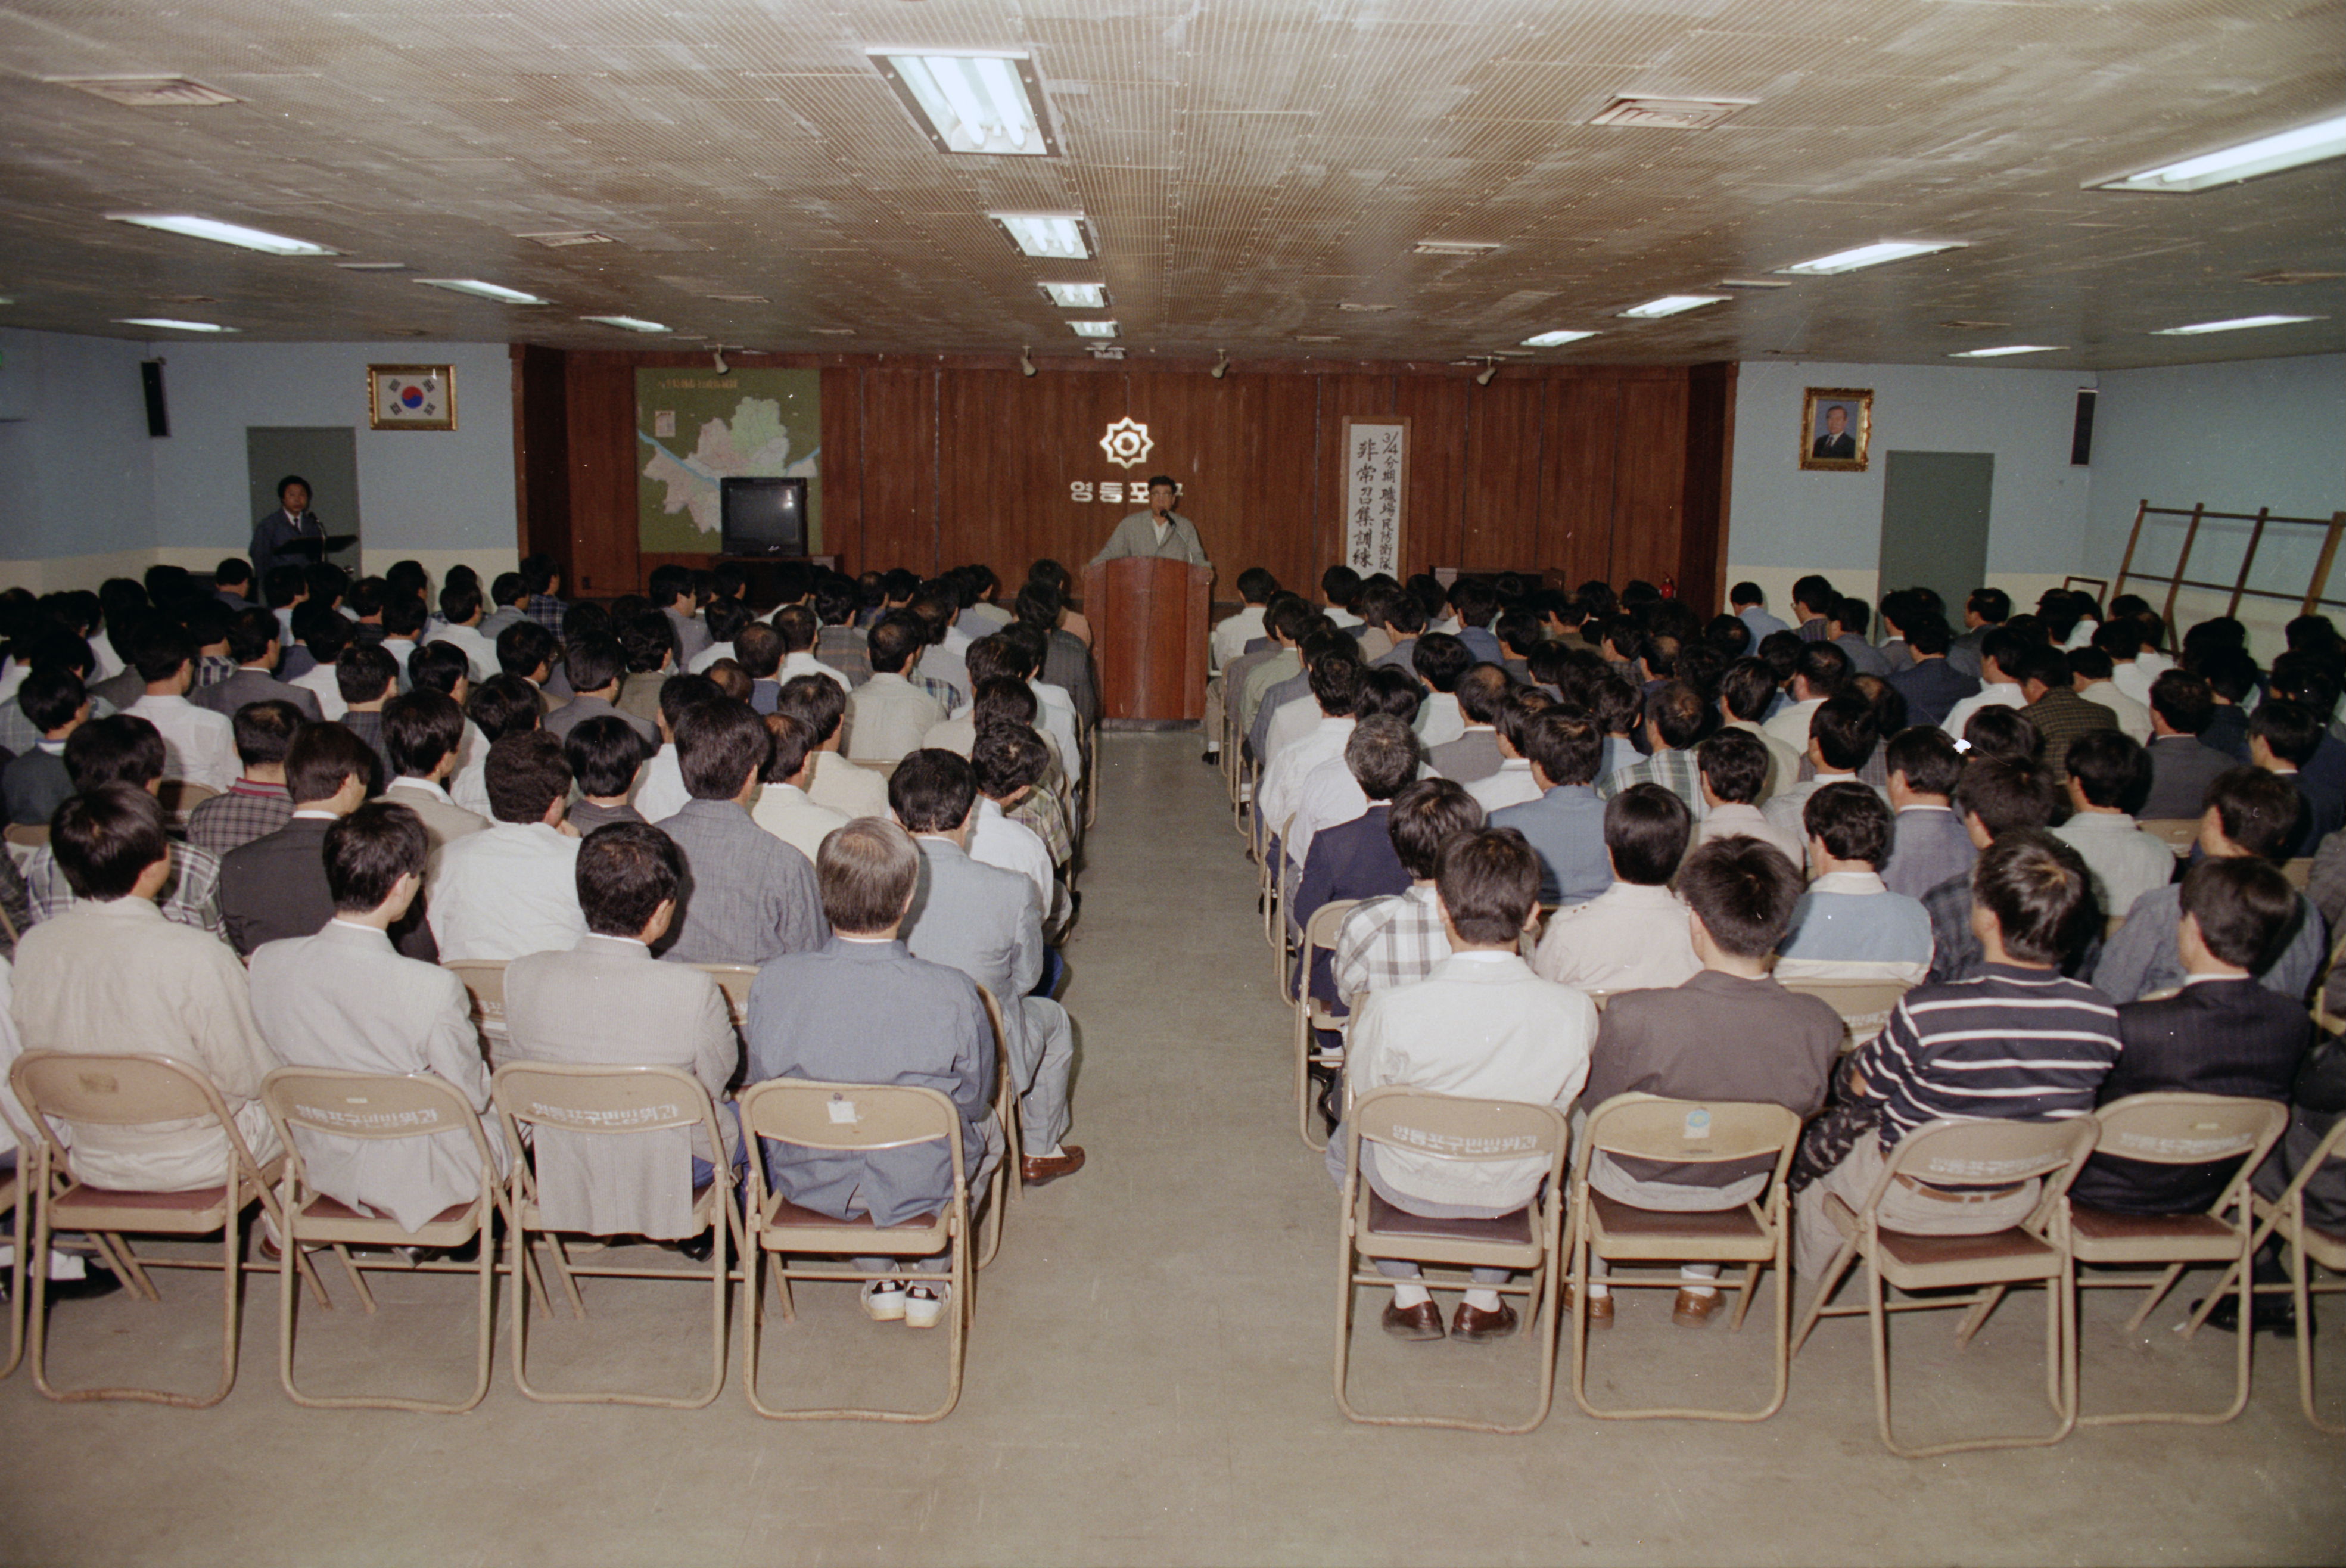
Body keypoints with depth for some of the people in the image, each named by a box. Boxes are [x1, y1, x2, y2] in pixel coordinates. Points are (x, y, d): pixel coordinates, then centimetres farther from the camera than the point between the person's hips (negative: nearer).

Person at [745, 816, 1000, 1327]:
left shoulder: (772, 983, -22)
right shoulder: (952, 994, -27)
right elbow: (975, 1099, -10)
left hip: (808, 1184, 2)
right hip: (922, 1188, -2)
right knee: (987, 1128, 32)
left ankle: (879, 1276, 36)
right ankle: (928, 1275, 34)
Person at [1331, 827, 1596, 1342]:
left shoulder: (1392, 1011, -31)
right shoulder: (1575, 1013, -25)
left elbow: (1361, 1100, -11)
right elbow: (1561, 1105, -7)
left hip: (1410, 1187, -1)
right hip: (1510, 1194, 2)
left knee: (1345, 1143, 33)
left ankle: (1410, 1298, 32)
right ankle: (1485, 1301, 38)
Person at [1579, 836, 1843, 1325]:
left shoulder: (1634, 1017, -37)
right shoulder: (1820, 1026, -28)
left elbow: (1597, 1102, -17)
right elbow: (1805, 1109, -7)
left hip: (1635, 1185, -2)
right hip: (1738, 1191, 3)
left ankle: (1593, 1287, 42)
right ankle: (1699, 1286, 45)